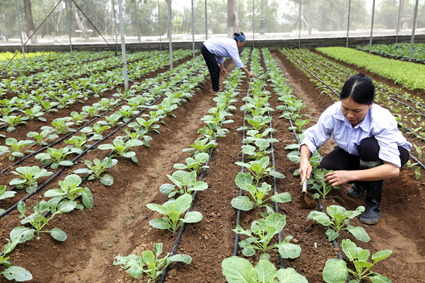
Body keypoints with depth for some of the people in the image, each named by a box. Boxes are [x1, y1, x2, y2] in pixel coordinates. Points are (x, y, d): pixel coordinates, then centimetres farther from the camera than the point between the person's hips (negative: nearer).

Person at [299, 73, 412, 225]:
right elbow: (312, 138, -19)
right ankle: (362, 182, 8)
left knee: (368, 145, -38)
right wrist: (304, 160, -41)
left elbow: (393, 169, -40)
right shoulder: (334, 112, -28)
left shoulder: (382, 120, -37)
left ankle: (373, 203, -18)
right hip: (353, 153, 4)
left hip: (393, 153, -3)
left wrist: (350, 175, -46)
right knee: (325, 168, -23)